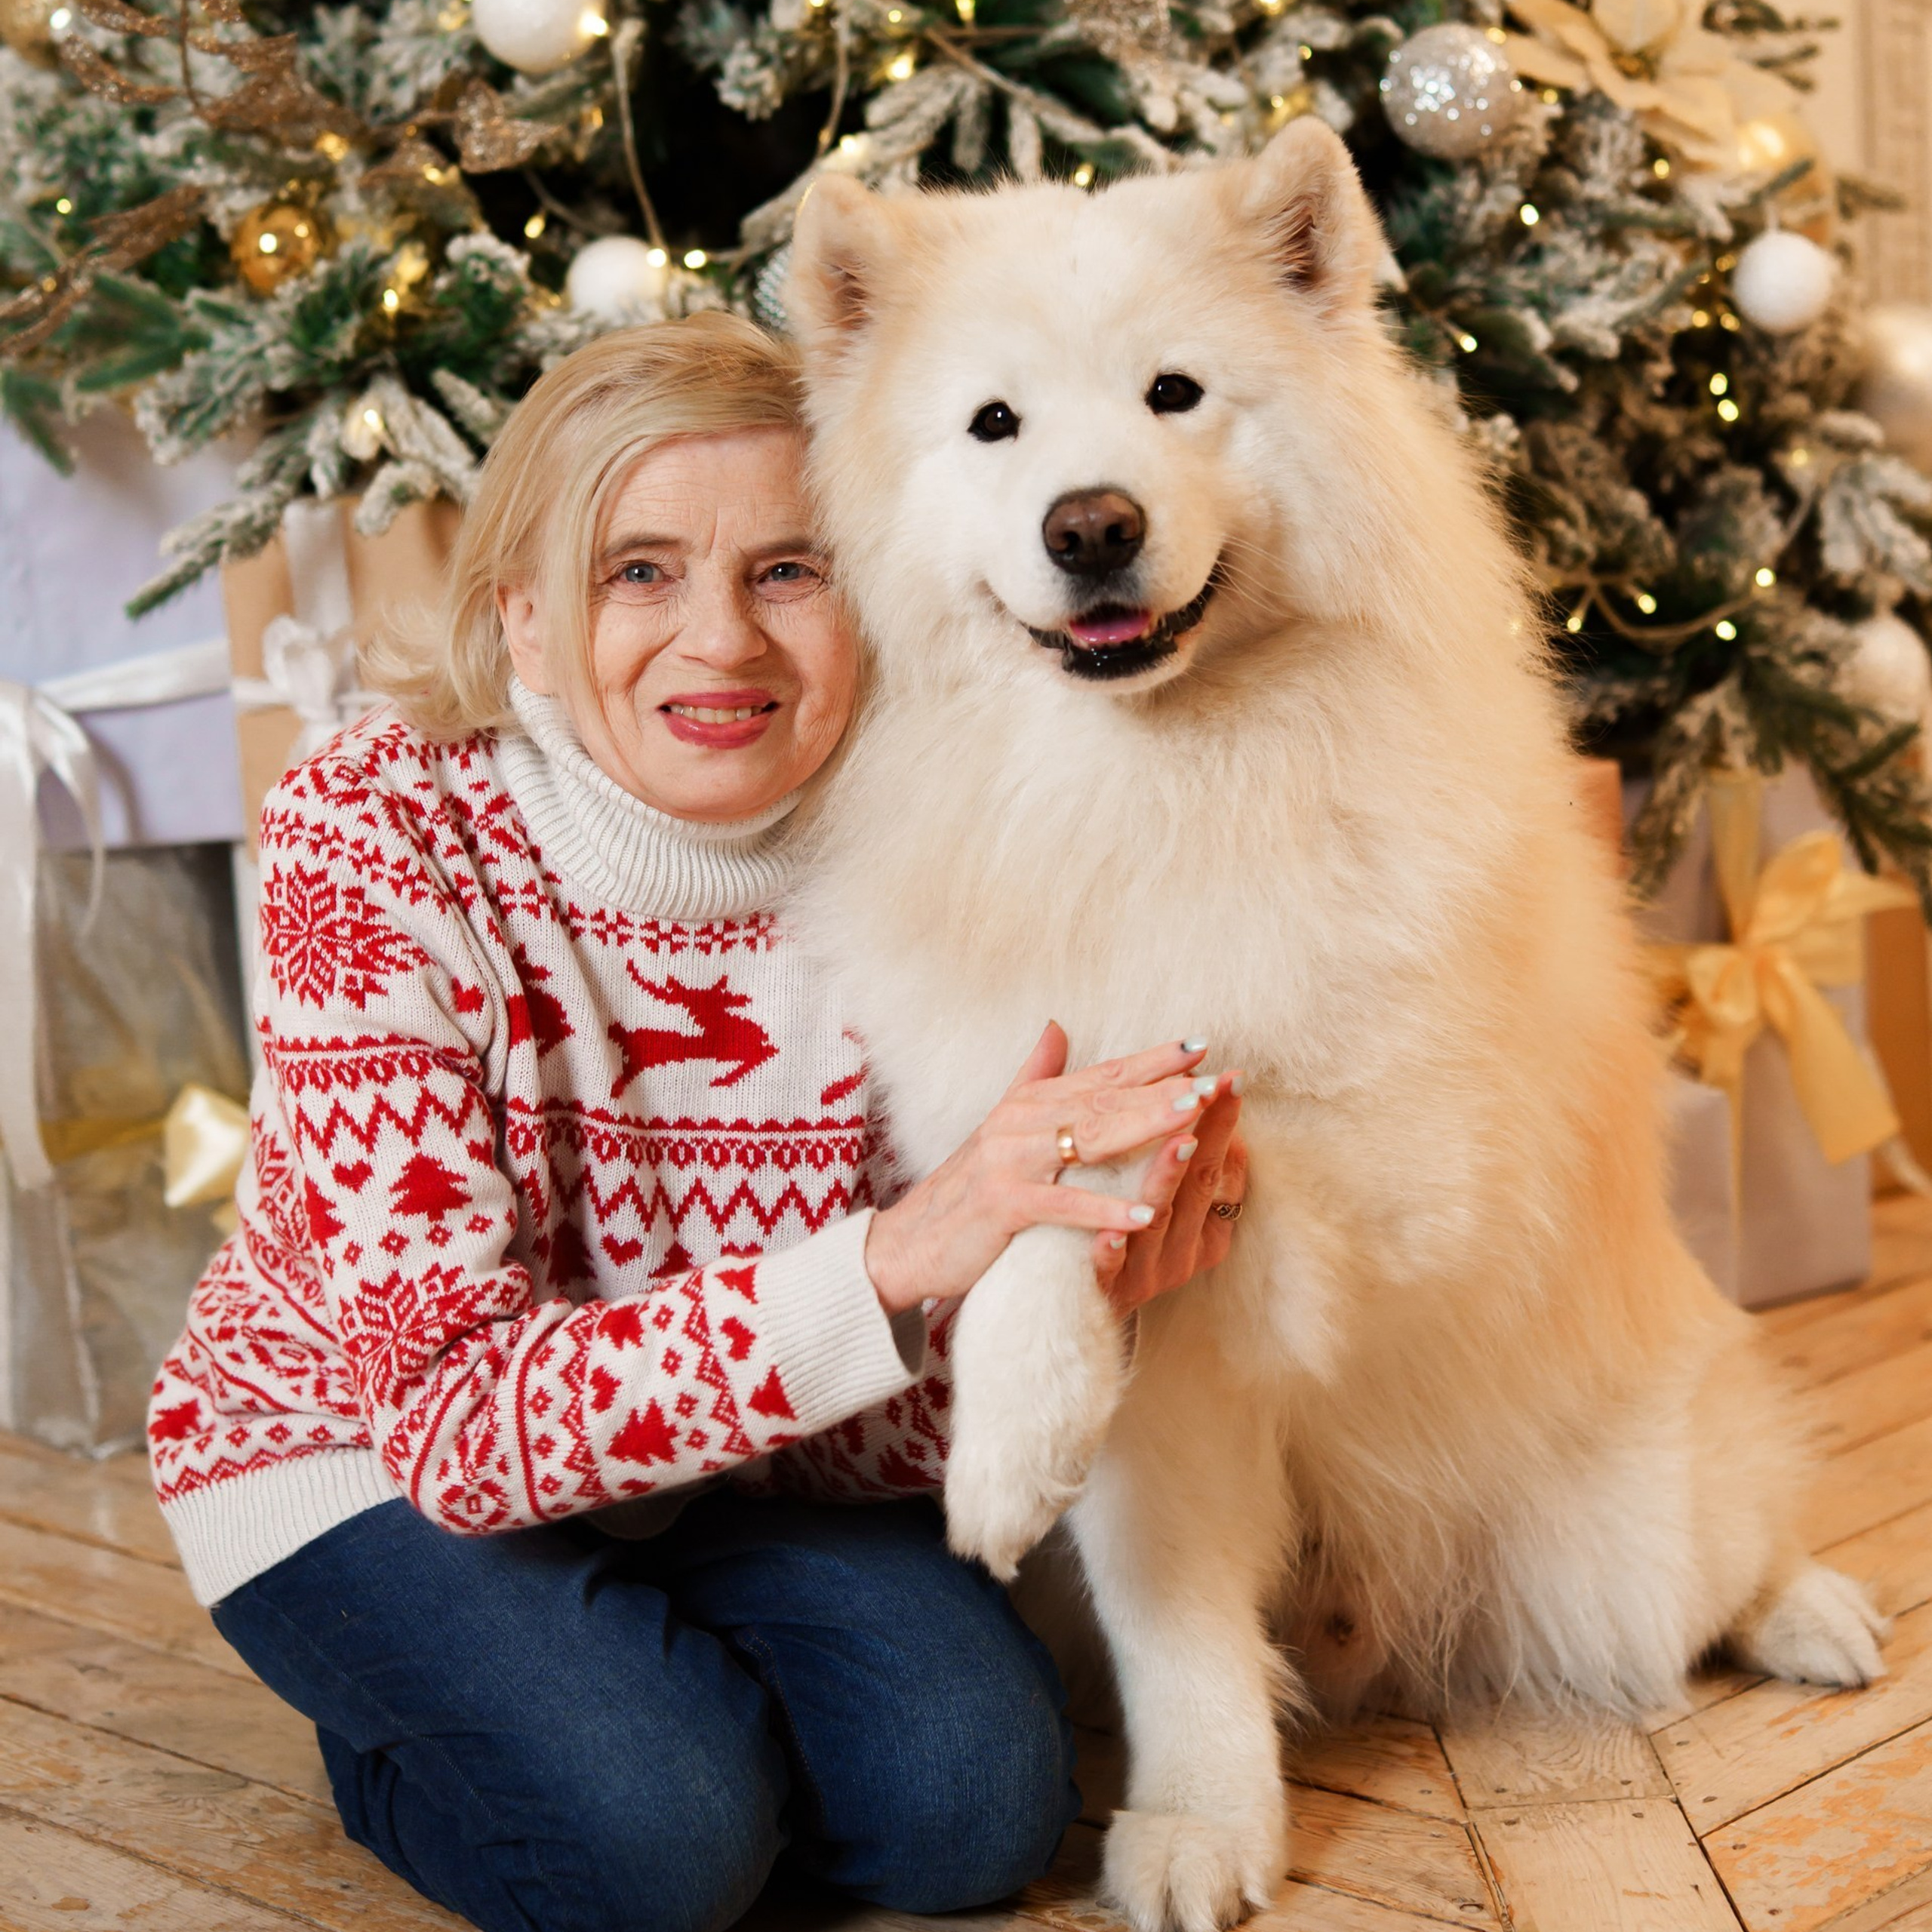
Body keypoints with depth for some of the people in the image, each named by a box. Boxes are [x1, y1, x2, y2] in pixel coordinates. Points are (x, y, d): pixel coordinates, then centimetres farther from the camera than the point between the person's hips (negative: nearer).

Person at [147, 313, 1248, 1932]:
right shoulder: (374, 846, -26)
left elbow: (919, 1422, -12)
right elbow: (458, 1412, -32)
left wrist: (1088, 1267, -35)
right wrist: (893, 1257, -45)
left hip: (736, 1454, 4)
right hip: (352, 1447, -3)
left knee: (977, 1799, -15)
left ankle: (672, 1674, 13)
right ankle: (397, 1735, 7)